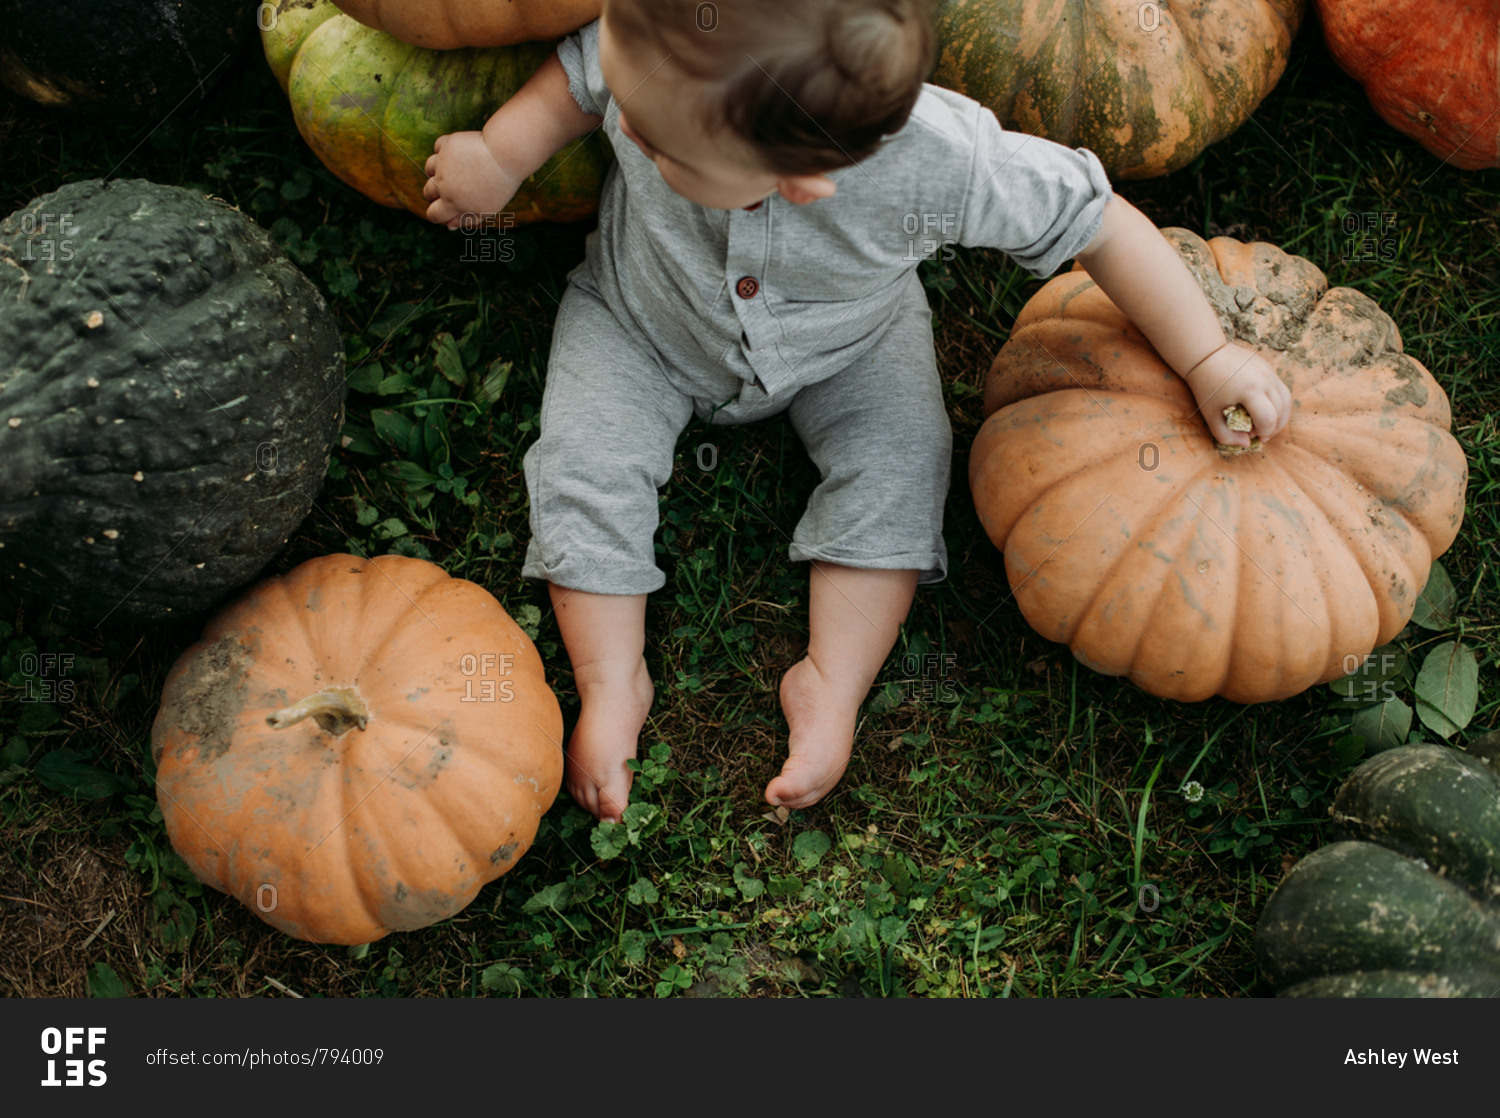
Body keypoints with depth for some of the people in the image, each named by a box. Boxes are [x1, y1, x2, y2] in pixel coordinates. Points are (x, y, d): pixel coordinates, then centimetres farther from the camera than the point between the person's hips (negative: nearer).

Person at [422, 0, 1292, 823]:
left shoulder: (937, 163, -45)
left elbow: (1097, 221, -30)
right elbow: (575, 77, -12)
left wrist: (1208, 360, -26)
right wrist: (499, 158, -21)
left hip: (844, 341, -1)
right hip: (643, 318, 1)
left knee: (902, 464, -16)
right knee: (582, 460, -13)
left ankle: (833, 685, -1)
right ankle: (613, 683, 3)